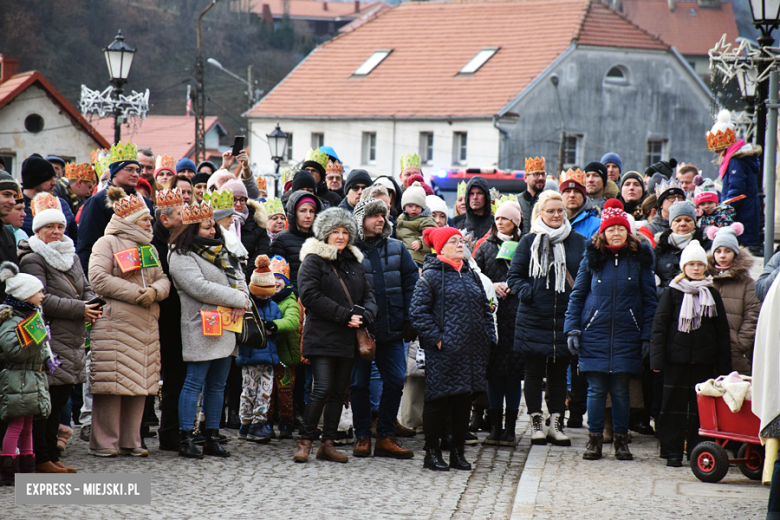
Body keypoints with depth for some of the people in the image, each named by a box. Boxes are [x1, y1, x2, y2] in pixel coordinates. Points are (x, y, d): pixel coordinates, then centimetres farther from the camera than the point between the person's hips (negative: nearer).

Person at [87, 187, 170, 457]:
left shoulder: (149, 248, 22)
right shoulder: (107, 243, -1)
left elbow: (163, 279, 17)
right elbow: (99, 280, -13)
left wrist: (155, 291, -7)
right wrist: (137, 293, -14)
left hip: (146, 326, 7)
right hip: (115, 324, -7)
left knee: (140, 383, 6)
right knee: (112, 384, -8)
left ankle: (130, 441, 12)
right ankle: (103, 442, -3)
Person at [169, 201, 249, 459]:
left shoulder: (220, 252, 18)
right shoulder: (181, 257, -8)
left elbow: (239, 278, 15)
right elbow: (200, 288, -19)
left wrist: (241, 302, -8)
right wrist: (237, 300, -14)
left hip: (226, 329, 8)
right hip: (201, 329, -8)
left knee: (217, 384, 10)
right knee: (194, 383, -7)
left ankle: (212, 438, 15)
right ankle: (185, 440, -4)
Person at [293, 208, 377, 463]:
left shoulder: (354, 262, 17)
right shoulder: (313, 260, -3)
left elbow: (368, 294, 17)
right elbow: (310, 296, -14)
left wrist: (364, 315, -7)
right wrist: (346, 315, -16)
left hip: (348, 337, 6)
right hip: (322, 335, -6)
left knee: (339, 391, 7)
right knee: (323, 389, -13)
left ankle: (328, 444, 11)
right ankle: (305, 442, -5)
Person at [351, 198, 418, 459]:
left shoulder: (397, 249, 10)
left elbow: (411, 284, 9)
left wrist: (410, 320, 1)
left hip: (391, 329, 3)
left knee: (395, 381, 1)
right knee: (359, 383, 3)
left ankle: (386, 437, 9)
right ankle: (362, 437, 13)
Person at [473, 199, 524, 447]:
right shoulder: (486, 247, 13)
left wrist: (514, 286, -9)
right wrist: (491, 287, -5)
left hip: (517, 314, -2)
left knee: (515, 370, -1)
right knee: (494, 370, 2)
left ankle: (510, 428, 6)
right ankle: (495, 426, 8)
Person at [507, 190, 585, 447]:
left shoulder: (577, 242, 7)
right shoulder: (529, 242, 4)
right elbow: (514, 275, 5)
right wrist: (527, 292, -13)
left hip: (564, 318, 1)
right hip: (533, 318, -1)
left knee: (559, 373, 7)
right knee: (534, 372, 4)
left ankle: (556, 424, 13)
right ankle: (537, 423, 11)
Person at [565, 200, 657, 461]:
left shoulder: (639, 258, 5)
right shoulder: (592, 257, 6)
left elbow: (650, 299, 6)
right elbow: (577, 295, 10)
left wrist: (647, 335, 0)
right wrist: (572, 328, 1)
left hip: (627, 336, 0)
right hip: (595, 333, 0)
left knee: (620, 388, 3)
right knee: (596, 388, 0)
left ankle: (621, 440, 13)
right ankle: (594, 439, 9)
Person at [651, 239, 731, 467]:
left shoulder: (712, 294, 10)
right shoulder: (671, 293, 4)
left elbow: (722, 329, 12)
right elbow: (659, 326, 2)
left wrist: (723, 363, 6)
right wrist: (657, 358, -7)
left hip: (704, 358, 2)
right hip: (677, 357, -2)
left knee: (701, 405, 2)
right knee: (675, 404, 1)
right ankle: (673, 452, 6)